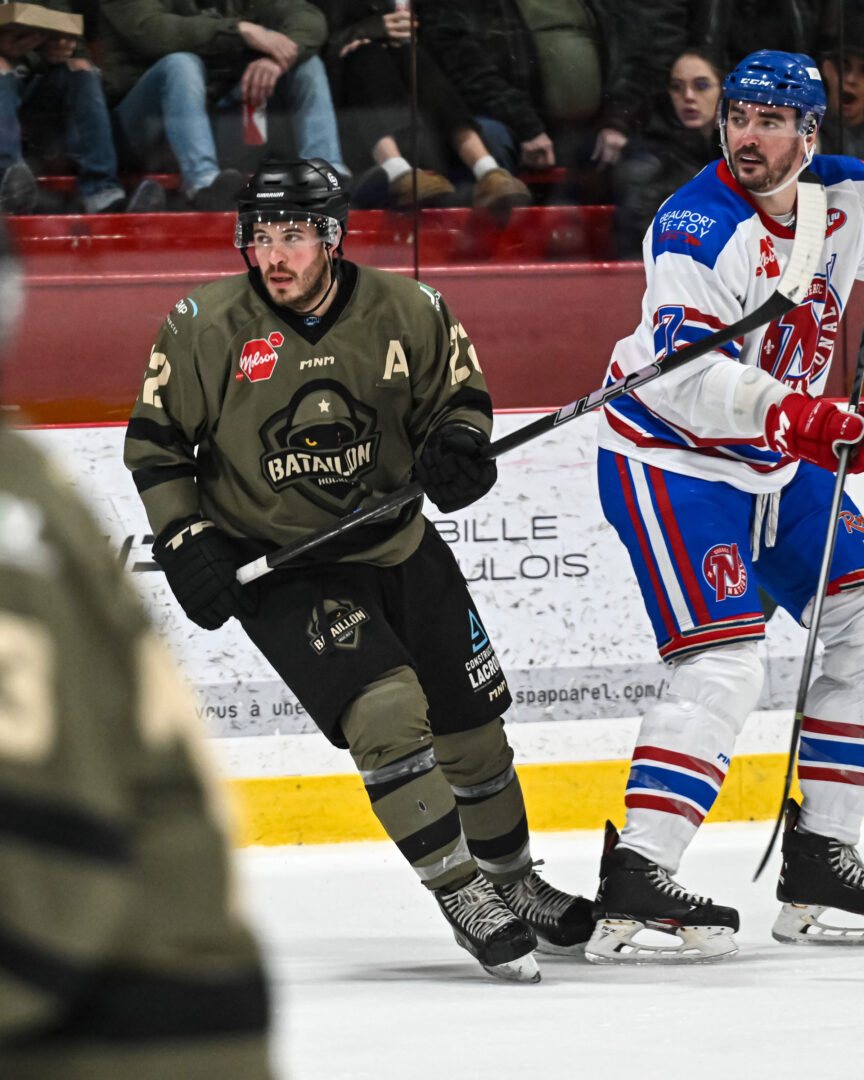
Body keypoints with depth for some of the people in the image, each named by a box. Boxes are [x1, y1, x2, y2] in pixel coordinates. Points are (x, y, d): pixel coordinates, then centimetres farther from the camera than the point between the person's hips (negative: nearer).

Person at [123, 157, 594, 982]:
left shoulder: (405, 312, -10)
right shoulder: (206, 328, -13)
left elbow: (459, 390, 6)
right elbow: (154, 442, -3)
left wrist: (460, 445, -16)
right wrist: (183, 540, -13)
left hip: (400, 550, 3)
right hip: (280, 568, -3)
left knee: (471, 727, 12)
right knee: (386, 712, -22)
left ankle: (515, 883, 35)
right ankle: (462, 898, -11)